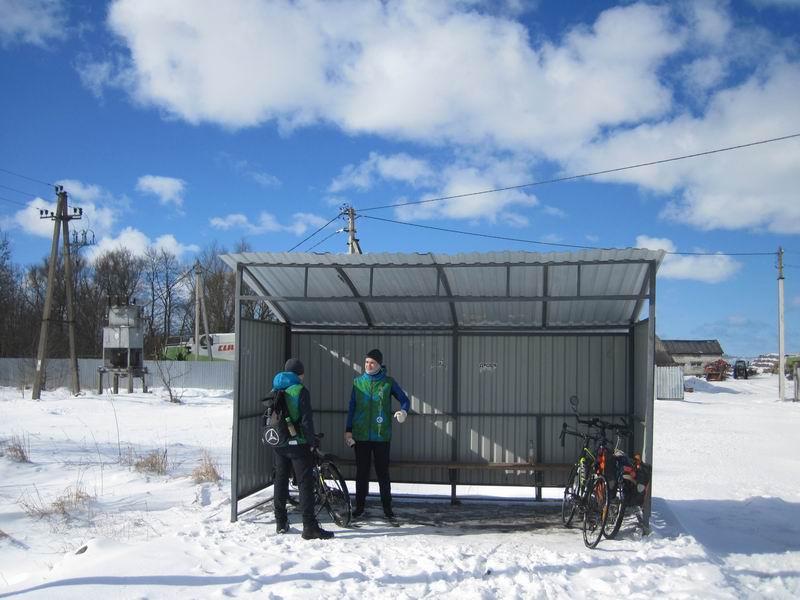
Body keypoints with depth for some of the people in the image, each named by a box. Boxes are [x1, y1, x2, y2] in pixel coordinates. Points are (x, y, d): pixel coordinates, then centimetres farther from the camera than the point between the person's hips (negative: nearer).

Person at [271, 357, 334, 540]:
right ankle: (310, 527, -8)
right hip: (298, 443, -7)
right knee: (305, 483, -5)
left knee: (281, 480, 15)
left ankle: (281, 523, 22)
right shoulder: (300, 391, -11)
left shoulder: (275, 390, 9)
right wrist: (312, 441, -7)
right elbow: (306, 420, -15)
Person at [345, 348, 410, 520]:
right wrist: (348, 430, 6)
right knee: (362, 471, 7)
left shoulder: (388, 382, 1)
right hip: (361, 435, 2)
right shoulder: (358, 382, 6)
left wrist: (403, 411, -15)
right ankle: (360, 506, 17)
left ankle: (387, 506, 13)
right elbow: (352, 407, 9)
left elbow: (404, 399, 7)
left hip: (381, 435, -2)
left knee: (383, 471, 2)